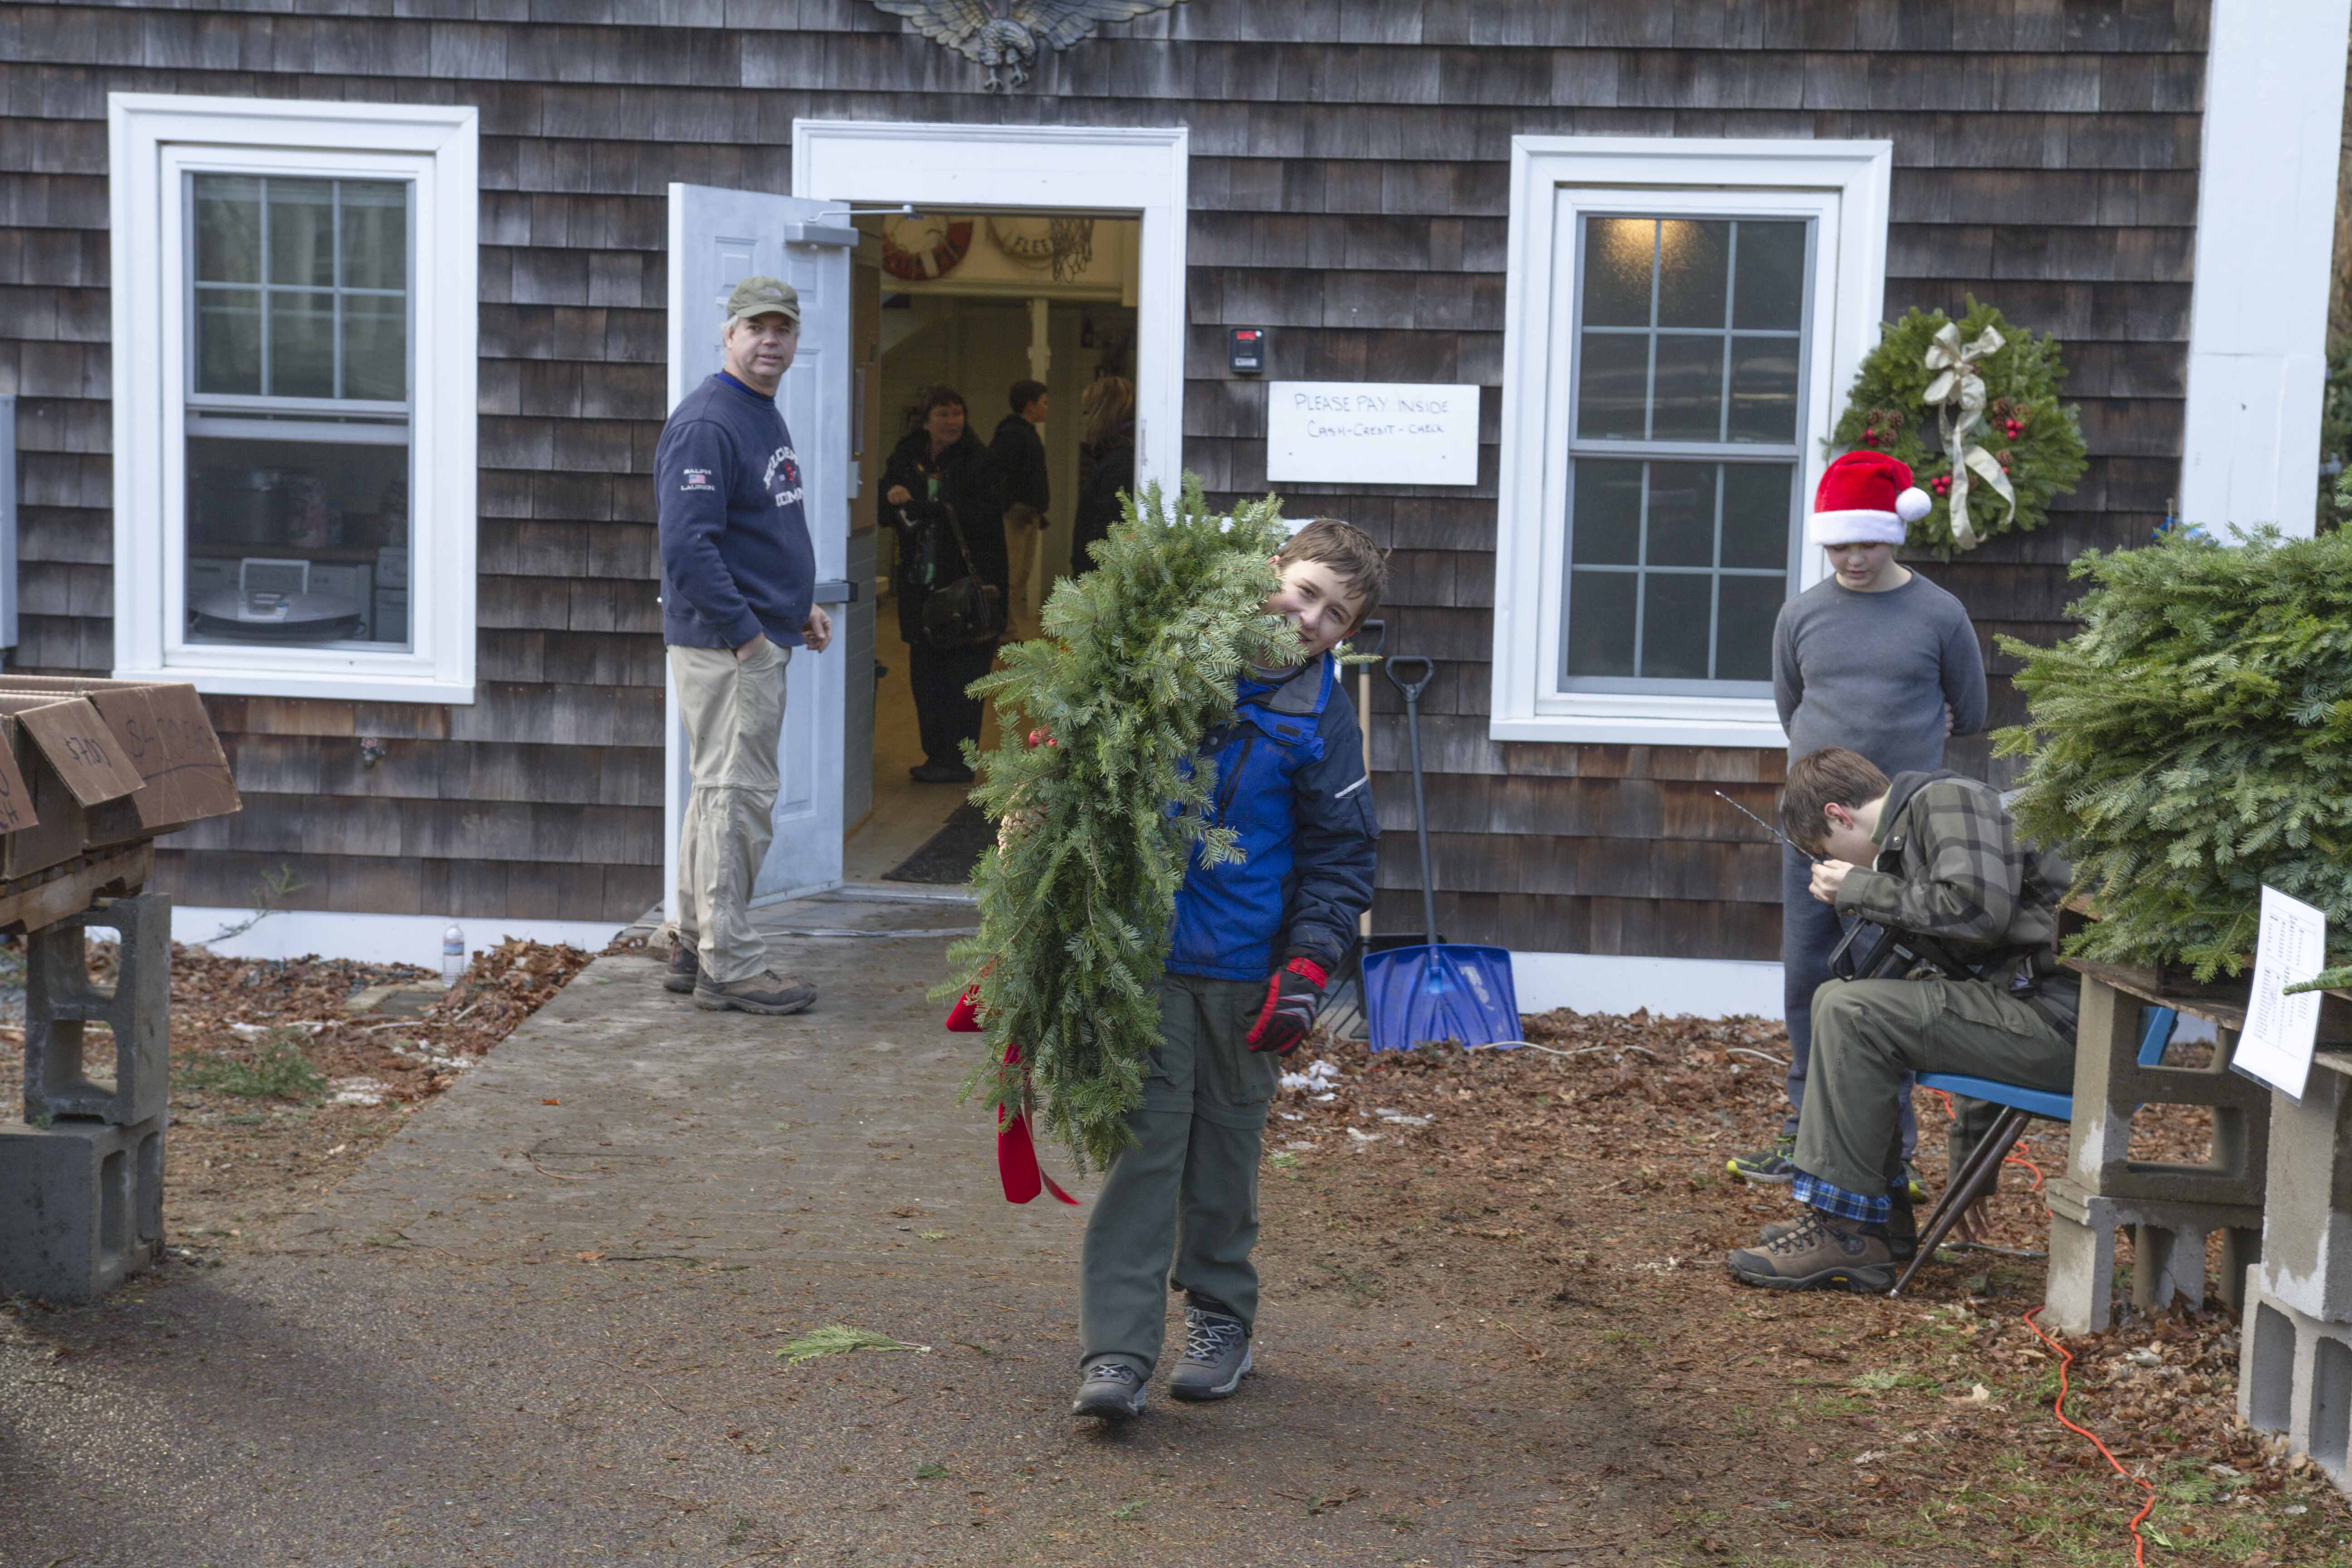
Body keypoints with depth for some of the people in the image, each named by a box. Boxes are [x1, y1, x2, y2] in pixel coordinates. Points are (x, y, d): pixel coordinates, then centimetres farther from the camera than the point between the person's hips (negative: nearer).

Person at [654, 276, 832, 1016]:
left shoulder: (767, 418, 16)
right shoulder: (706, 423, -16)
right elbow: (686, 545, -24)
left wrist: (799, 606, 17)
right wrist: (745, 633, -21)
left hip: (762, 637, 10)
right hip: (725, 646, -10)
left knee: (721, 791, 16)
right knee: (737, 796, -6)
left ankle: (697, 948, 25)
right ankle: (729, 968, 0)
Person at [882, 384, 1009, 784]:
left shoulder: (981, 462, -7)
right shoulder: (906, 461, 8)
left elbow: (985, 518, -19)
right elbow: (885, 514, 9)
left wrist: (919, 507, -23)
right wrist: (892, 498, -15)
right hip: (922, 586, 5)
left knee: (961, 674, -3)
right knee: (925, 673, 8)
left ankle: (958, 762, 3)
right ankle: (937, 755, 18)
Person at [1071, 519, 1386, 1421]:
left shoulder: (1323, 716, 0)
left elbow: (1340, 857, 1)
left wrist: (1308, 968, -8)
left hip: (1245, 967, 1)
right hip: (1144, 950, -1)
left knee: (1226, 1145, 13)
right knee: (1142, 1144, -4)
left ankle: (1221, 1316, 31)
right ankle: (1116, 1352, -3)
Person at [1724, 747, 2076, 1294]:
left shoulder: (1948, 801, -5)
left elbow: (1977, 911, -23)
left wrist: (1863, 890, -6)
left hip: (2059, 1017, -10)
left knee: (1852, 1012, -17)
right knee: (1837, 1000, 14)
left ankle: (1848, 1230, -11)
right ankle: (1881, 1215, 12)